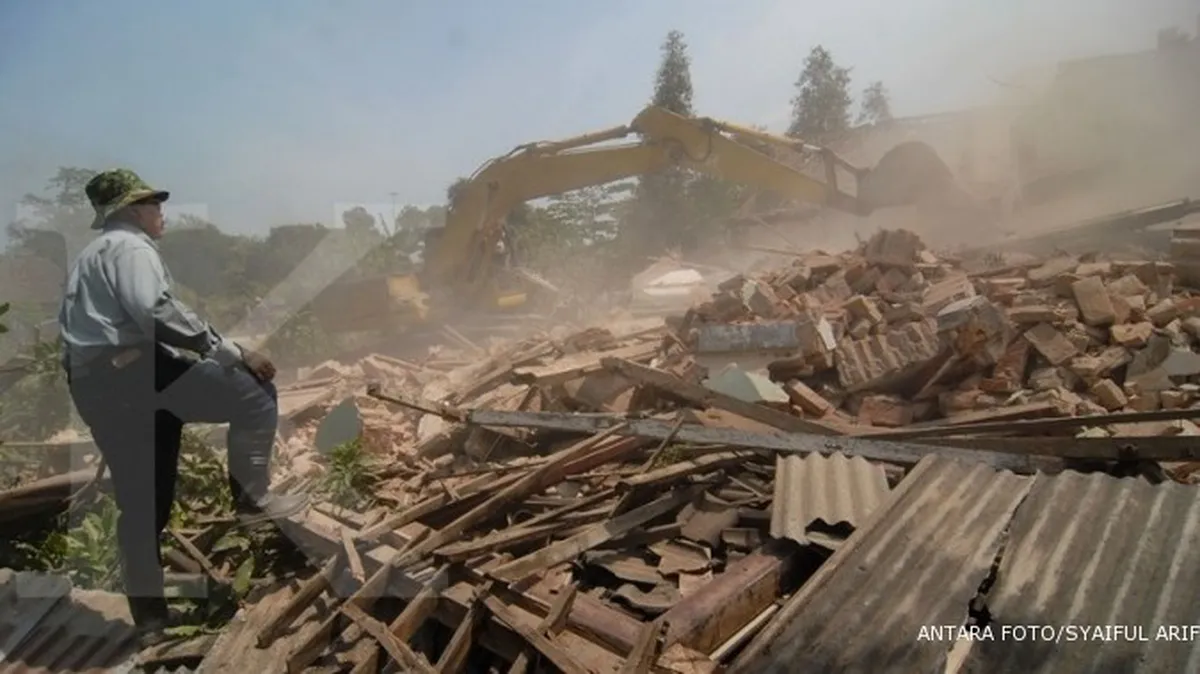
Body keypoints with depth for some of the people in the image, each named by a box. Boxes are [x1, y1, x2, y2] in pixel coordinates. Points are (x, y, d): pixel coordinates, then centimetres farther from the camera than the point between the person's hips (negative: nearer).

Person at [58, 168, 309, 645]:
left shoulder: (88, 258, 30)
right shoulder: (130, 245, -2)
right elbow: (153, 310, -20)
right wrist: (231, 352, -20)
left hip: (90, 386, 10)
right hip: (132, 369, -10)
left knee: (140, 503, 13)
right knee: (254, 393, -3)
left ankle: (149, 617, 20)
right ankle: (252, 497, -1)